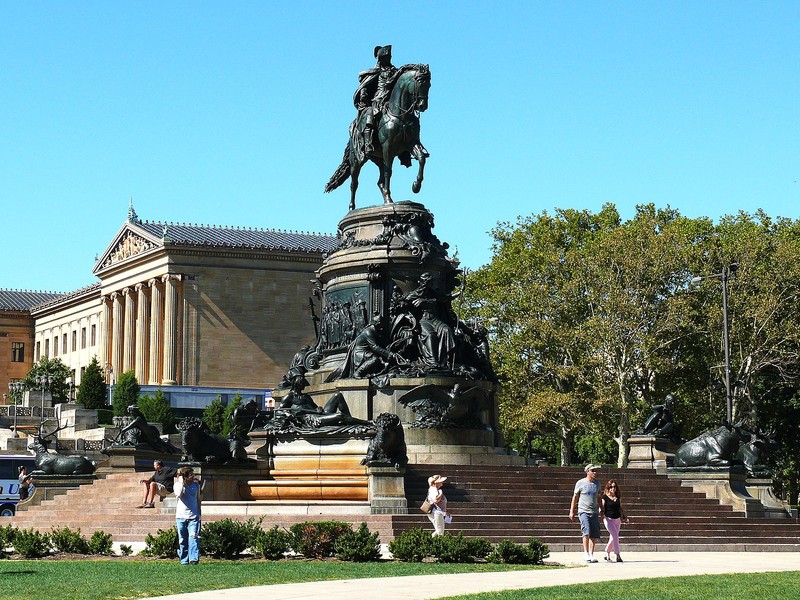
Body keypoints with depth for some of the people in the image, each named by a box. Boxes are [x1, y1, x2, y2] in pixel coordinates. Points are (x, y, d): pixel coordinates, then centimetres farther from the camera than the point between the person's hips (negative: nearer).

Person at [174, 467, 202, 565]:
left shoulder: (196, 485, 9)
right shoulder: (178, 485, 1)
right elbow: (179, 495, -20)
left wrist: (199, 514, 15)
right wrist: (181, 482, -14)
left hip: (194, 517, 1)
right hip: (181, 517, -1)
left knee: (193, 537, -13)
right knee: (182, 540, 3)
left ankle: (194, 559, -19)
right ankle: (184, 560, 11)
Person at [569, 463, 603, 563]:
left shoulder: (597, 484, 12)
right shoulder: (580, 483, -1)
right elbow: (575, 497, 5)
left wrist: (601, 510, 21)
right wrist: (572, 511, 3)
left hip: (594, 512, 4)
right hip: (583, 511, -4)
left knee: (594, 535, -1)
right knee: (586, 532, -18)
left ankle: (591, 554, 7)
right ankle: (586, 553, -10)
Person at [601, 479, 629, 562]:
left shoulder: (618, 497, 9)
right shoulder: (605, 497, -6)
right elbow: (602, 508, -7)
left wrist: (624, 517, 11)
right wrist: (602, 516, -23)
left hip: (617, 519, 5)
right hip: (608, 519, -5)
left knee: (613, 538, 10)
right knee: (615, 536, -16)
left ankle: (607, 555, 25)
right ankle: (618, 556, -15)